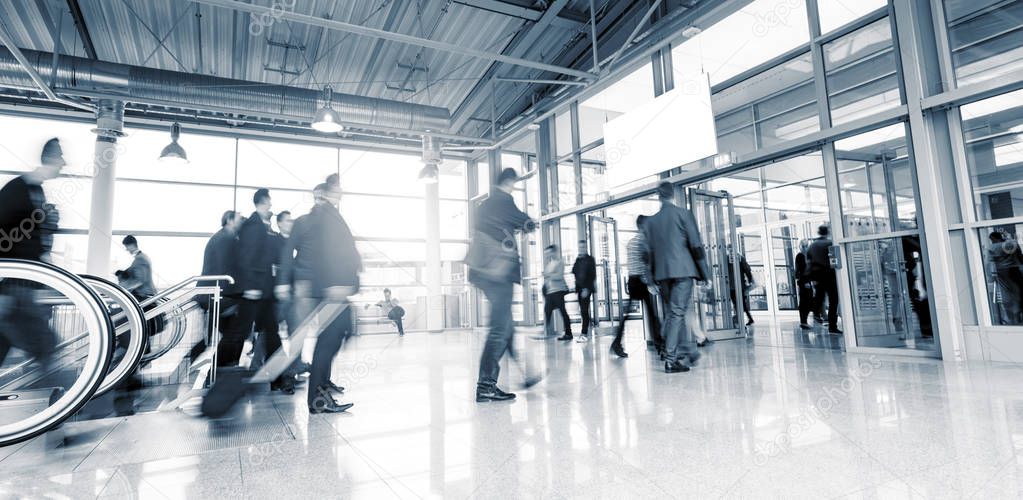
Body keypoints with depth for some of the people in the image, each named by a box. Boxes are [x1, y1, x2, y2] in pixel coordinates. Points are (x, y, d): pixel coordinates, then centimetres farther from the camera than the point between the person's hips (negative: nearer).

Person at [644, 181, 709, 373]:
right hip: (682, 270, -4)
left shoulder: (651, 221, 10)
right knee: (677, 313, -4)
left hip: (662, 273, 4)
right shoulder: (684, 214, 0)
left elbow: (651, 251, 11)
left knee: (673, 314, 14)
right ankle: (670, 359, -7)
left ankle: (688, 352, 23)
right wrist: (704, 274, 0)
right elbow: (696, 245, -5)